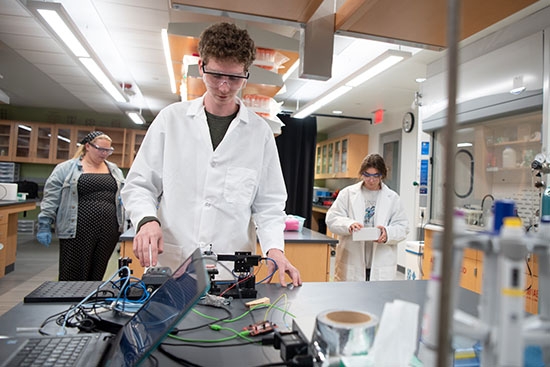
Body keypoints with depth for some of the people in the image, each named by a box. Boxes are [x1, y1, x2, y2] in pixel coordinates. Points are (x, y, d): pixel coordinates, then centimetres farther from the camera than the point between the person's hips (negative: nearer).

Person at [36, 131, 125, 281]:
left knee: (96, 277, 10)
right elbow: (51, 199, 0)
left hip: (109, 233, 4)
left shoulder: (115, 170, 15)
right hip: (77, 233, -3)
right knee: (73, 278, 2)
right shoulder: (66, 168, 2)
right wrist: (44, 225, -4)